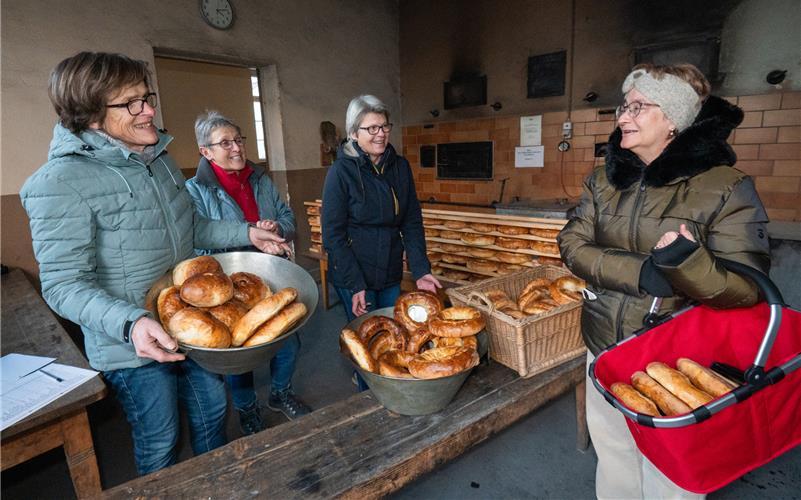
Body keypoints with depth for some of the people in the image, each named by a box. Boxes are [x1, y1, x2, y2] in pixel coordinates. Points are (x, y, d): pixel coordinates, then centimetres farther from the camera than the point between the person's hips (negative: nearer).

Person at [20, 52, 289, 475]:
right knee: (159, 443, 13)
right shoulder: (60, 183, -21)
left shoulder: (159, 158, 4)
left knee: (212, 408, 23)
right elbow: (63, 284, -22)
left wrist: (246, 233, 2)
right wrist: (131, 324, -38)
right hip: (133, 345, -7)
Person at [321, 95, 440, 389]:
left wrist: (421, 270, -5)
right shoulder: (341, 171, -12)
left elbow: (412, 222, 4)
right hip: (354, 276, -5)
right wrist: (355, 285, -16)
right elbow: (333, 235, -12)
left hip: (390, 273, 5)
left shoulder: (400, 167, 2)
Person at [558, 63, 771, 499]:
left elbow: (745, 288, -14)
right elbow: (572, 245, -6)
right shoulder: (605, 179, 2)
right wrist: (639, 272, -21)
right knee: (613, 464, 22)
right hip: (604, 351, 4)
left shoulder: (726, 187, -12)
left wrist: (689, 263, -35)